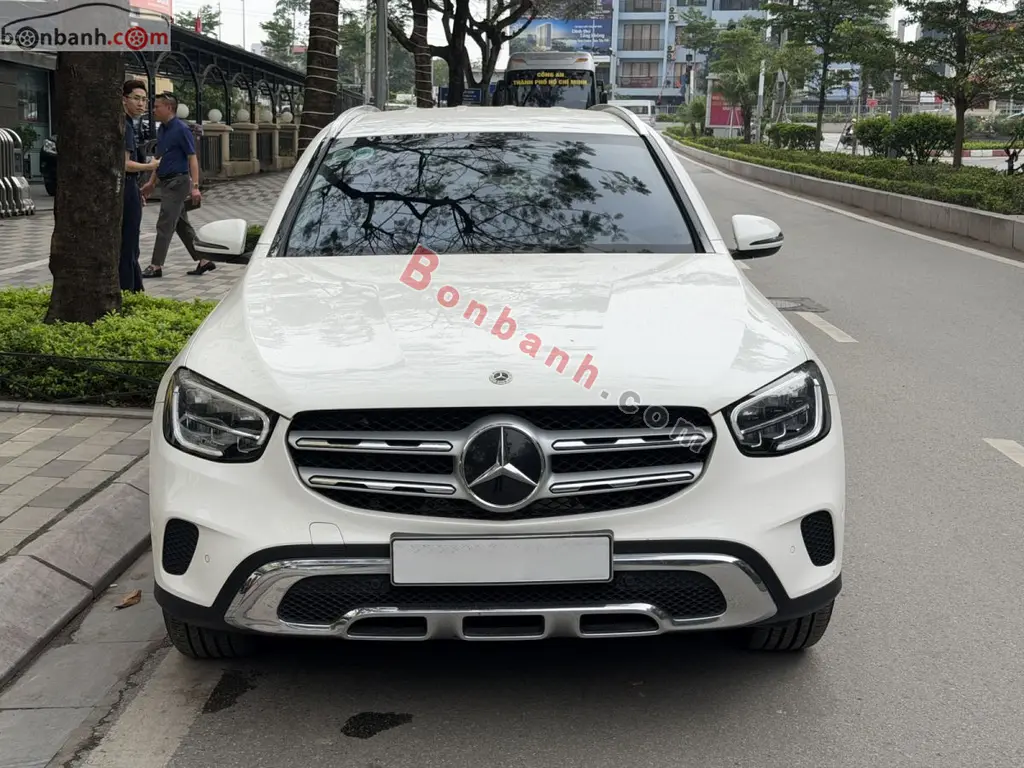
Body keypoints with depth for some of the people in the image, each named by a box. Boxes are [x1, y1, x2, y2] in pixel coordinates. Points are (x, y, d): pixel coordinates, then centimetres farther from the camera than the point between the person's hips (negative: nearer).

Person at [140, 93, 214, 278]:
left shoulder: (181, 129, -13)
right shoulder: (162, 129, 13)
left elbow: (192, 158, -15)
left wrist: (195, 186, -22)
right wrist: (151, 182, 22)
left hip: (178, 182, -9)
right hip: (168, 182, 9)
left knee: (165, 224, -7)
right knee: (182, 225, 11)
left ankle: (156, 266, -3)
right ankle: (203, 260, 16)